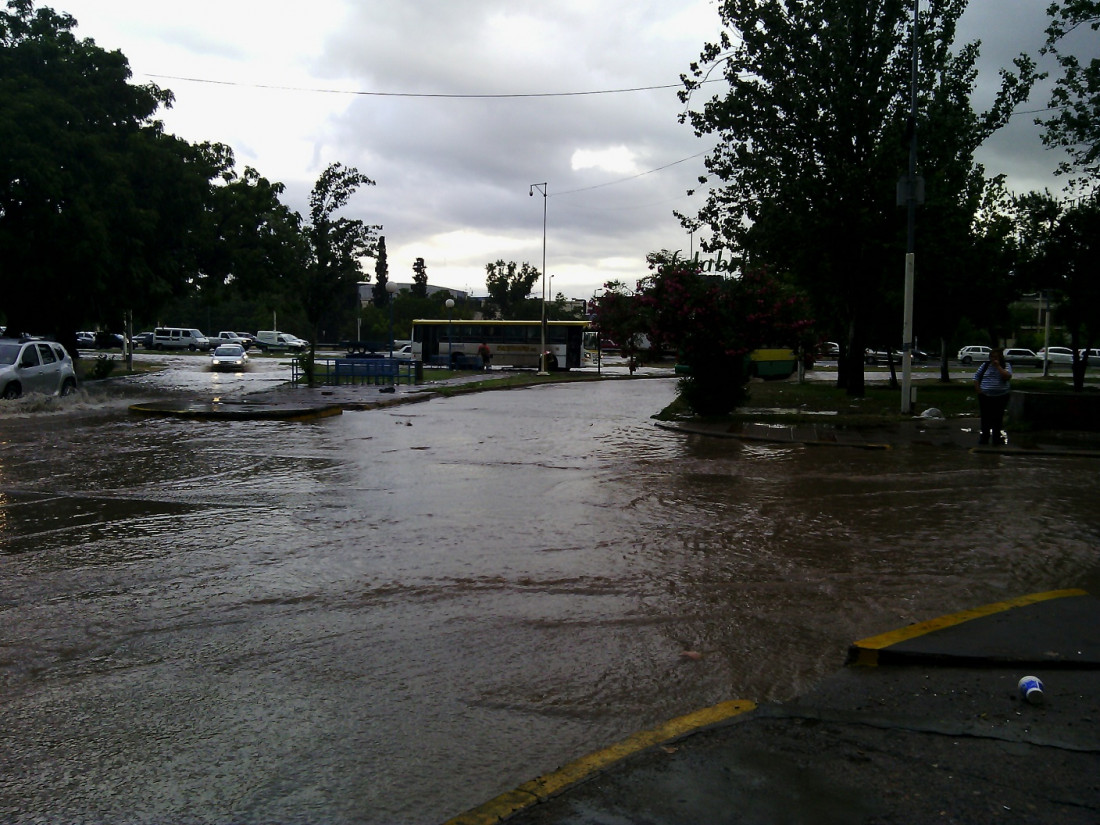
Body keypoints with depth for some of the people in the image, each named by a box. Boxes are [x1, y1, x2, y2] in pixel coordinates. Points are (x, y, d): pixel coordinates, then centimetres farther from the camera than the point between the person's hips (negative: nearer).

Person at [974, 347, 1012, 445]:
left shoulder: (1006, 366, 2)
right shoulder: (985, 365, 7)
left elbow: (1007, 376, -17)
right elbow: (976, 377, 9)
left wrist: (998, 366, -15)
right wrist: (979, 390, 1)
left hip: (1000, 397, -2)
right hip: (985, 397, 2)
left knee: (997, 419, 3)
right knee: (985, 418, 6)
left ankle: (996, 437, 12)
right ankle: (984, 436, 15)